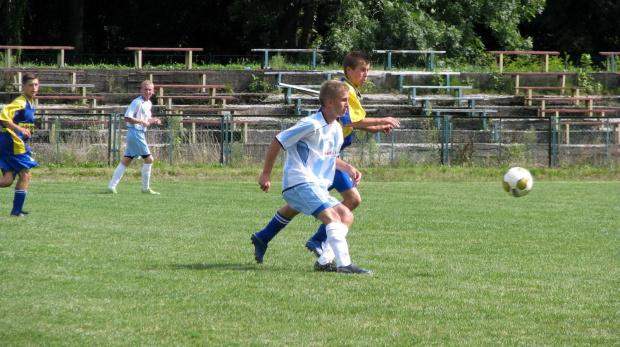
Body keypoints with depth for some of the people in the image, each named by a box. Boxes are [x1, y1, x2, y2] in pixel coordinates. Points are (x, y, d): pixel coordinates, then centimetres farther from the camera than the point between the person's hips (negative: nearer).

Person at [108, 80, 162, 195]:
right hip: (135, 132, -9)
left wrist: (153, 121, 7)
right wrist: (143, 122, -18)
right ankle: (146, 188, 1)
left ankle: (112, 186, 10)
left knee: (126, 160, 9)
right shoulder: (137, 102, -14)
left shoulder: (148, 104, 15)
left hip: (140, 134, 9)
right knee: (149, 159, -6)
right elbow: (127, 117, -20)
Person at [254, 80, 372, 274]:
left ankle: (325, 261, -1)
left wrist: (348, 169, 11)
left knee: (346, 216, 6)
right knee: (332, 217, -24)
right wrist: (266, 174, -4)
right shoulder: (312, 125, -13)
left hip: (318, 187, 10)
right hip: (300, 183, -10)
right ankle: (345, 264, -35)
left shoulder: (336, 129, 15)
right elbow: (276, 142, -8)